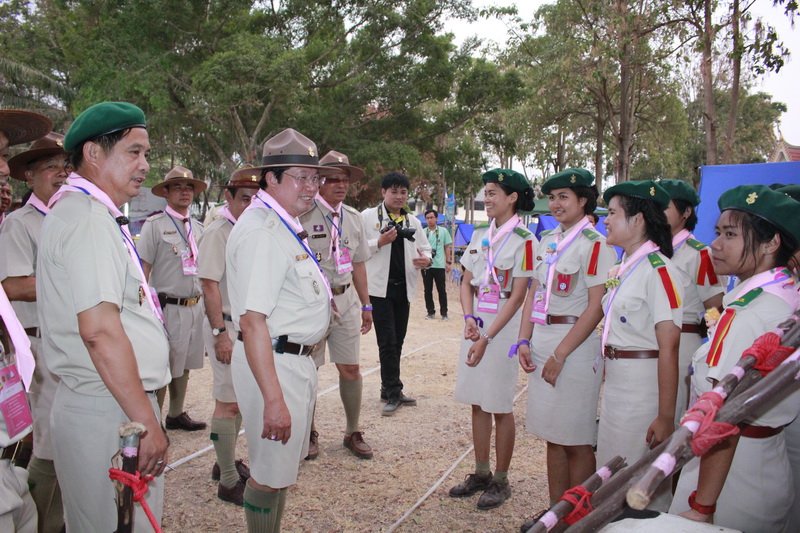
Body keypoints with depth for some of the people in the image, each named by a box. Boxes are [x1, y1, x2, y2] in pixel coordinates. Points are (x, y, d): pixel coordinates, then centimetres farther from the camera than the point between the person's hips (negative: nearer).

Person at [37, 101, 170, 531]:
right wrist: (147, 421, -21)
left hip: (112, 403, 10)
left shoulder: (82, 211, 16)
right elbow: (100, 330, -25)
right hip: (107, 411, -10)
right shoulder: (88, 218, -16)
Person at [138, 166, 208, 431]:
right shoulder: (154, 225, -4)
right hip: (168, 307, -6)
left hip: (195, 307, 6)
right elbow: (143, 270, -7)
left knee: (184, 366, 15)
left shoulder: (198, 228, 14)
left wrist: (203, 303, 14)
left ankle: (176, 415, 29)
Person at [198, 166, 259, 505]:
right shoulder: (218, 232, -13)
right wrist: (220, 333, -21)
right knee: (228, 403, -2)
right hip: (228, 327, -8)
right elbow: (210, 284, -17)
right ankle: (228, 482, 8)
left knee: (241, 398, 16)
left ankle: (227, 463, 32)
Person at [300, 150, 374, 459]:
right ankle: (309, 434, 24)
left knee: (350, 369, 8)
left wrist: (366, 305, 17)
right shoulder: (304, 214, -8)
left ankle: (353, 433, 24)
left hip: (346, 300, 5)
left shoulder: (353, 218, 11)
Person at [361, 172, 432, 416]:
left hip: (404, 288, 5)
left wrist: (426, 259, -7)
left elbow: (425, 248, 17)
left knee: (397, 341, 11)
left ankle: (390, 389, 23)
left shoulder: (413, 222, 15)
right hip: (380, 287, -5)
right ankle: (393, 393, 2)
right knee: (388, 341, -7)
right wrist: (380, 242, -19)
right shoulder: (367, 217, -1)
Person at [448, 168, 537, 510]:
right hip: (476, 322, 6)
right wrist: (469, 319, -7)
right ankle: (481, 474, 27)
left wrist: (487, 337, -18)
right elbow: (466, 282, 10)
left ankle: (500, 481, 19)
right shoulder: (479, 233, 9)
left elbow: (517, 296, -14)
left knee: (500, 406, 3)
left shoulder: (523, 240, -10)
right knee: (477, 402, 13)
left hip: (504, 323, -6)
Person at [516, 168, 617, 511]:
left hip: (575, 341, -7)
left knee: (576, 441, 3)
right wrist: (524, 341, 3)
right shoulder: (547, 240, 12)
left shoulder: (595, 244, -11)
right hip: (541, 339, 7)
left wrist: (560, 354, -16)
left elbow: (597, 306, -16)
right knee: (553, 435, 15)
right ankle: (555, 509, 29)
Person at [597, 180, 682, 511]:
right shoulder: (620, 270, 9)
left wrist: (666, 416, -22)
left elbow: (668, 348, -21)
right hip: (616, 382, 9)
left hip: (645, 385, -9)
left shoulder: (658, 270, -18)